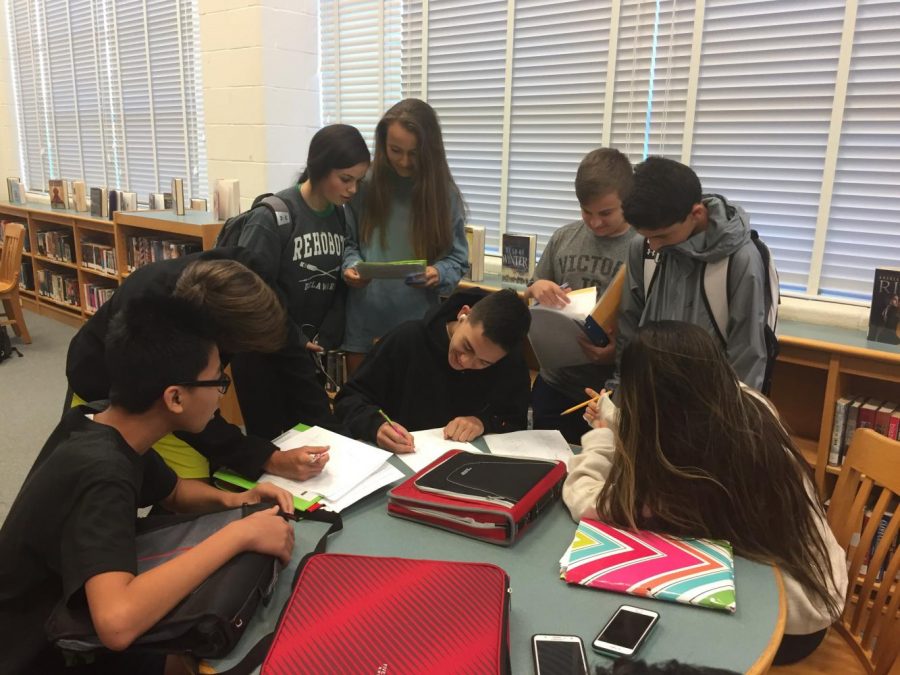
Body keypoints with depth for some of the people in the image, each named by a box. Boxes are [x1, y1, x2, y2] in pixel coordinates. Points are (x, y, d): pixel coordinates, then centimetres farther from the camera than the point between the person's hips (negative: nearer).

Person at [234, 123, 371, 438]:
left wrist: (326, 338, -11)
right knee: (270, 439, 7)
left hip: (309, 350, 5)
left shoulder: (342, 216, 2)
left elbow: (340, 286, 1)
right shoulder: (272, 216, -16)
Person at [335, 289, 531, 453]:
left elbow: (517, 425, 4)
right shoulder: (406, 339, -11)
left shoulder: (513, 362, -6)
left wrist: (485, 422, -15)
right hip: (401, 461, 0)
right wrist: (376, 425, -25)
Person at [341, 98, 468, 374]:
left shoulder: (445, 194, -2)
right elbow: (348, 243, 6)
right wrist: (351, 266, -14)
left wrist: (439, 273, -19)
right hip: (363, 325, 1)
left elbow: (457, 259, 1)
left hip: (417, 327, 0)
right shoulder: (365, 185, -3)